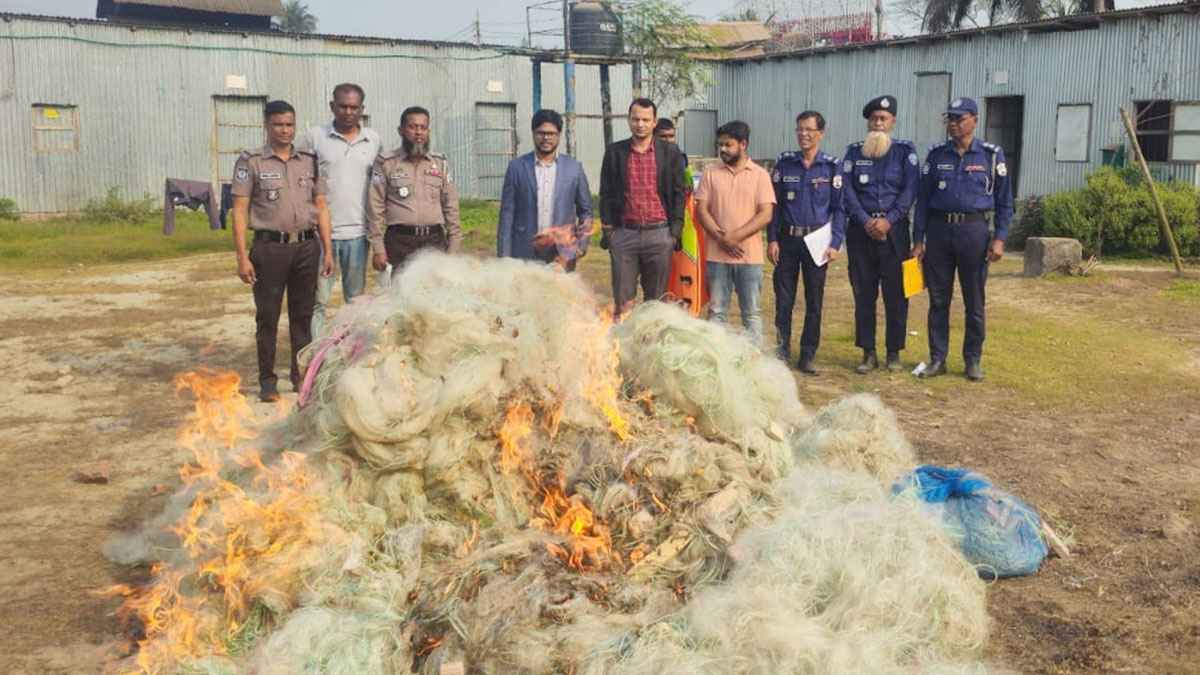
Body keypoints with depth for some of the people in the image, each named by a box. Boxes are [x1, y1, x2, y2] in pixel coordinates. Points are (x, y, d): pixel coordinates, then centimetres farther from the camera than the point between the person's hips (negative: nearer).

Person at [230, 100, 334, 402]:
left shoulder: (309, 162, 10)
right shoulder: (251, 162, 0)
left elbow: (321, 208, 12)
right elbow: (239, 211, -3)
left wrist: (327, 251, 7)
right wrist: (242, 258, -10)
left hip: (307, 247, 3)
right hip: (270, 248, -3)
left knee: (302, 315, 10)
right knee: (267, 316, 2)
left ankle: (302, 375, 20)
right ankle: (267, 380, 11)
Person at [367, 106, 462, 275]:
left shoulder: (440, 163, 12)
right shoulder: (386, 163, 4)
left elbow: (451, 206, 12)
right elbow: (375, 206, 1)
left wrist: (454, 247, 6)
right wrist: (378, 249, -4)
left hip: (435, 241, 2)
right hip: (399, 242, -2)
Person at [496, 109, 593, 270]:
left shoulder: (574, 168, 8)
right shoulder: (517, 167, 5)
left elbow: (585, 211, 14)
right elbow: (507, 213, 3)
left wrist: (581, 245, 3)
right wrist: (504, 257, -2)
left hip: (562, 254, 1)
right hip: (525, 254, -1)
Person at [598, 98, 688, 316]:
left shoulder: (670, 153, 5)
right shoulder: (614, 152, 7)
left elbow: (678, 194, 5)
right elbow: (606, 194, 8)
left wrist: (675, 232, -2)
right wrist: (608, 230, 1)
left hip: (659, 233, 0)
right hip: (624, 234, 1)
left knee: (656, 300, 6)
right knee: (622, 300, 2)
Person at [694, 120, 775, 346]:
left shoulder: (760, 175, 1)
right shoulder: (711, 173, 6)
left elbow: (766, 214, -6)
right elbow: (701, 210, 1)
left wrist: (734, 236, -15)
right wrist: (721, 237, -13)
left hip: (750, 256, -2)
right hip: (717, 255, 2)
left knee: (751, 313, 5)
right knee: (716, 311, 7)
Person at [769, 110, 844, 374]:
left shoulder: (832, 166, 0)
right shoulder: (785, 162, 4)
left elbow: (838, 208, 0)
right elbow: (774, 203, 5)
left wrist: (835, 243, -8)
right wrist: (772, 239, -2)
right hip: (787, 239, 1)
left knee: (814, 302, 5)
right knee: (783, 298, 3)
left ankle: (808, 357, 14)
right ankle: (782, 351, 15)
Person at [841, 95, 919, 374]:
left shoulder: (905, 151, 6)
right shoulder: (854, 152, 9)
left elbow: (910, 189, -4)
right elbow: (847, 189, 0)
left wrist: (889, 220, -14)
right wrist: (866, 221, -12)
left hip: (894, 229, -1)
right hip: (860, 229, 1)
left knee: (896, 293, 1)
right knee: (863, 293, 4)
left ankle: (894, 352, 11)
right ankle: (868, 353, 11)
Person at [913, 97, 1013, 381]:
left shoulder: (991, 155, 1)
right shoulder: (936, 155, 6)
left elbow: (1004, 201, 3)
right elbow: (923, 199, 8)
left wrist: (999, 238, -7)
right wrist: (918, 240, 3)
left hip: (974, 231, -2)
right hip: (939, 230, 2)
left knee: (975, 302, 5)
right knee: (938, 300, 5)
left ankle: (973, 360, 15)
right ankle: (937, 359, 14)